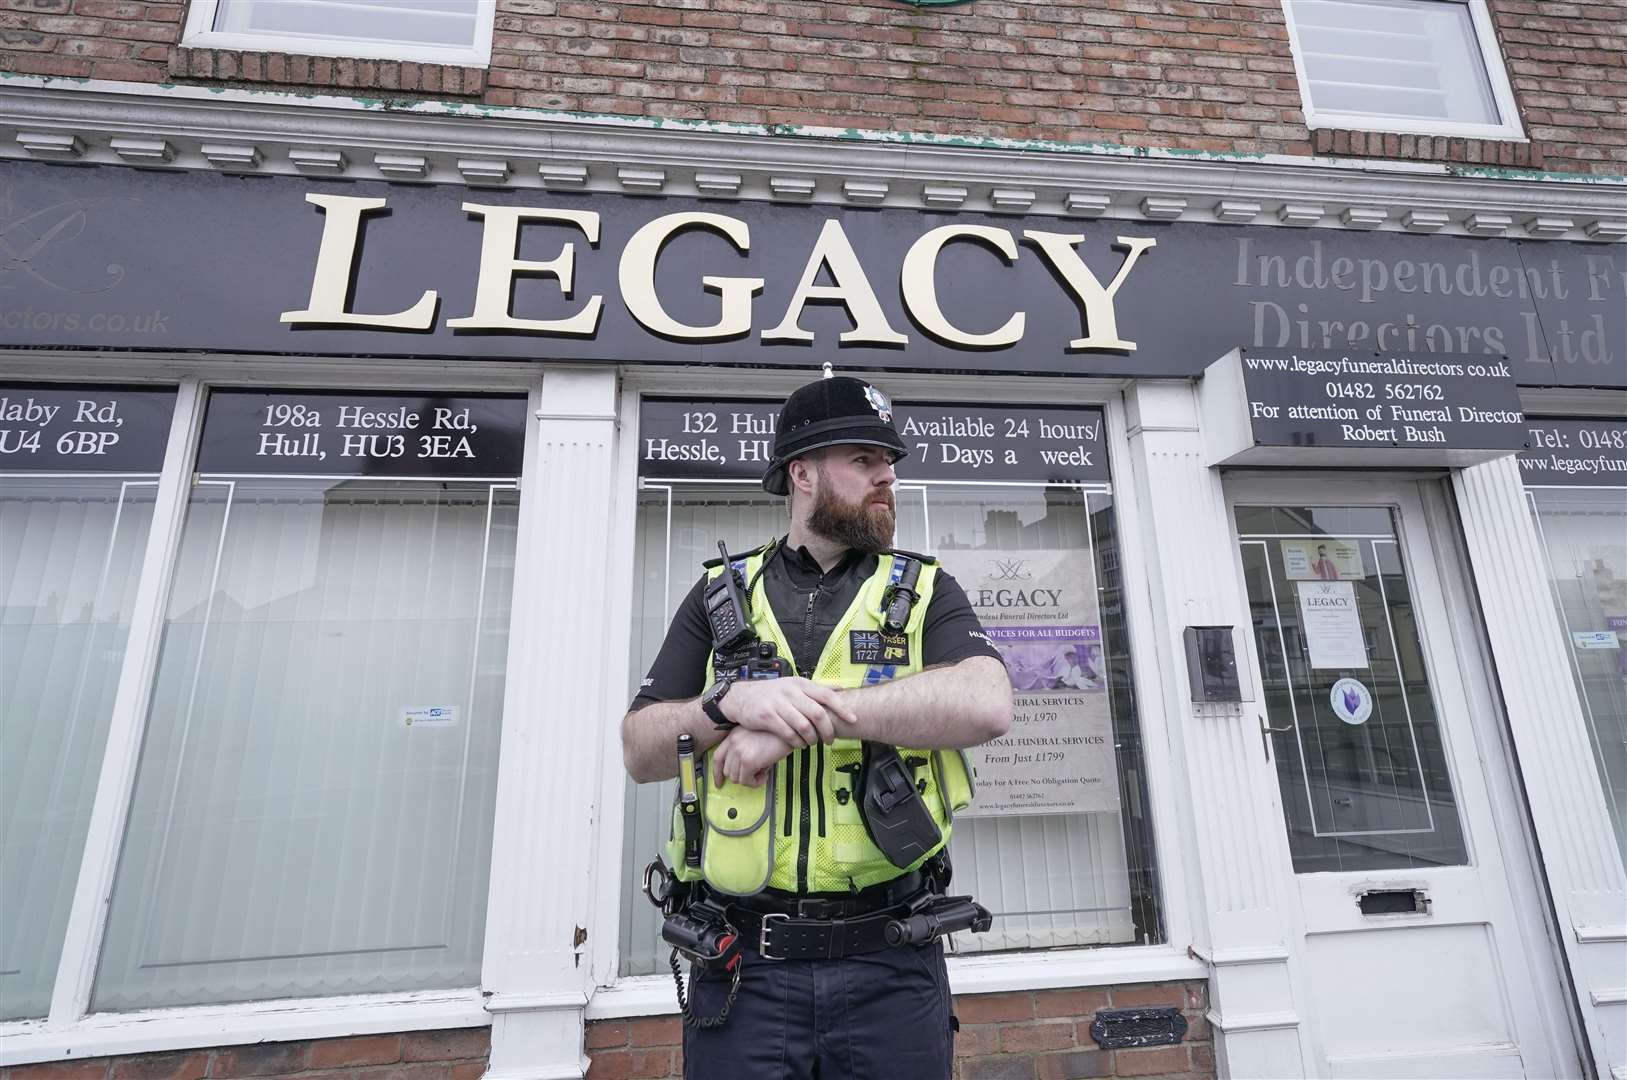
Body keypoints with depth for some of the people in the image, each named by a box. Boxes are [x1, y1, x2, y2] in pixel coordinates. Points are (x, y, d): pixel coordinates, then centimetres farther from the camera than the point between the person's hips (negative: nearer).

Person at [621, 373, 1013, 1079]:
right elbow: (640, 751, 1)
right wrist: (731, 702, -19)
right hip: (741, 965, 1)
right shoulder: (720, 594, 6)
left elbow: (987, 706, -15)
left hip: (891, 963, 0)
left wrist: (810, 714, -22)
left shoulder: (923, 590, 3)